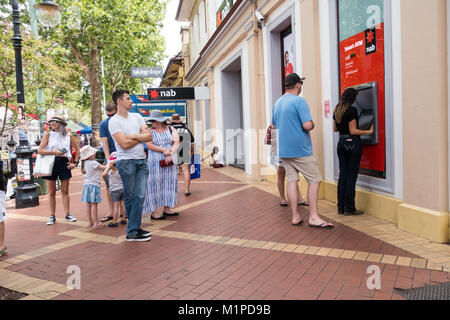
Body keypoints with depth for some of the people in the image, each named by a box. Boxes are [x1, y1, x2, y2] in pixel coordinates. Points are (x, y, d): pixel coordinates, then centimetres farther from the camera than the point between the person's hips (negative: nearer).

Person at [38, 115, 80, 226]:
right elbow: (40, 151, -3)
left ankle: (68, 214, 13)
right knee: (51, 192, 4)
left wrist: (75, 162, 6)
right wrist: (54, 152, -15)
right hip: (51, 163, 0)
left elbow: (77, 150, 15)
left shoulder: (68, 136, 7)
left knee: (65, 191, 5)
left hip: (64, 163, 0)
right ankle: (52, 216, 12)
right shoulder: (48, 135, 5)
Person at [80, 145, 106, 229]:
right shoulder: (93, 163, -14)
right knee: (94, 205, -5)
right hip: (93, 185, -8)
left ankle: (90, 222, 18)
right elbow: (103, 168, -16)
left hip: (86, 185, 8)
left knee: (88, 205, 10)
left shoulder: (84, 163, 9)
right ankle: (96, 223, -1)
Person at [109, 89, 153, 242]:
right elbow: (124, 144, -13)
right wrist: (141, 137, -2)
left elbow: (149, 136, 4)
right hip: (126, 161, -5)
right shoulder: (114, 121, -2)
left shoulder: (137, 117, 15)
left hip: (141, 161, 5)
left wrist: (133, 136, -10)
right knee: (130, 197, 1)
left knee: (140, 196, -1)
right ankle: (133, 232, 9)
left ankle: (133, 229, 4)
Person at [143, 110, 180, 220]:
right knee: (155, 184, -4)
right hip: (155, 162, -3)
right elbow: (149, 145, -10)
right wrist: (163, 150, -18)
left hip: (170, 161, 3)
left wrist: (170, 153, -15)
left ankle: (167, 209, 18)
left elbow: (177, 142, -1)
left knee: (169, 183, 7)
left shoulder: (170, 129, 9)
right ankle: (153, 212, 1)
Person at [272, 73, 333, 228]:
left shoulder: (277, 103, 14)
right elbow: (307, 125, -20)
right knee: (314, 180, 0)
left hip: (283, 150, 8)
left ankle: (295, 216, 12)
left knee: (292, 180, 9)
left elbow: (273, 127, 21)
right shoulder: (299, 101, -11)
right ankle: (313, 217, 0)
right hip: (300, 150, -7)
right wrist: (312, 123, 1)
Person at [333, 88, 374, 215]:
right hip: (352, 143, -7)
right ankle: (349, 208, 4)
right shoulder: (352, 110, -13)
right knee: (351, 175, -1)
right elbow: (353, 131, -15)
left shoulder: (337, 110, 9)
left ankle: (341, 207, 15)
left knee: (342, 174, 11)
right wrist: (369, 131, -9)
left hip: (341, 142, 7)